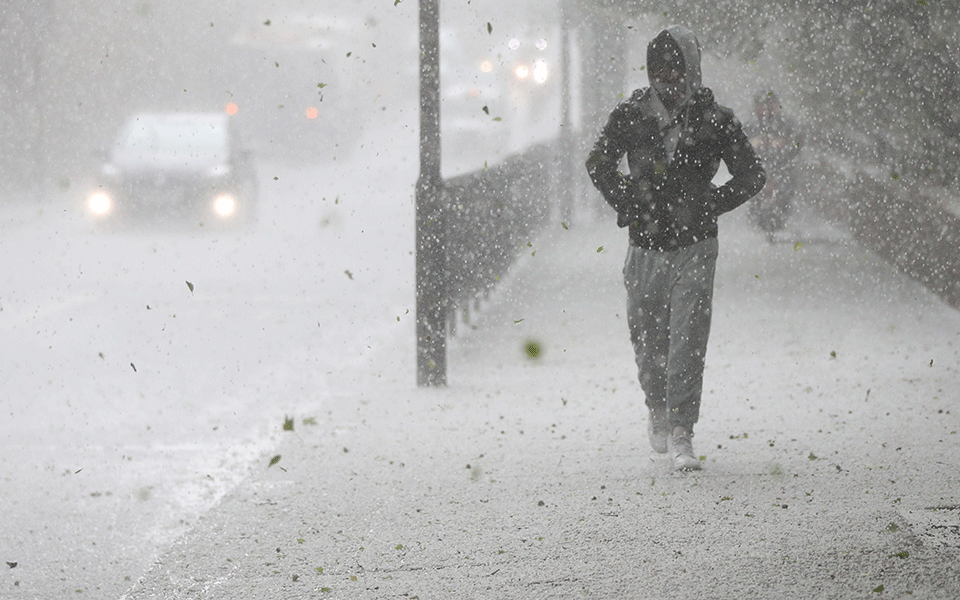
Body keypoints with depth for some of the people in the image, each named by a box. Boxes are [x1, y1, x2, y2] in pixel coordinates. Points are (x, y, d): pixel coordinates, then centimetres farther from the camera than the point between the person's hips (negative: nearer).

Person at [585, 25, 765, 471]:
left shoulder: (714, 121, -3)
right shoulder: (631, 116, 0)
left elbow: (752, 176, 5)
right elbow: (599, 163, 15)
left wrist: (706, 206, -5)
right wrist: (627, 205, 2)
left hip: (694, 248, -2)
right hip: (645, 248, 2)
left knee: (688, 343, -11)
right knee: (647, 342, 10)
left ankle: (680, 435, -9)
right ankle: (658, 413, 36)